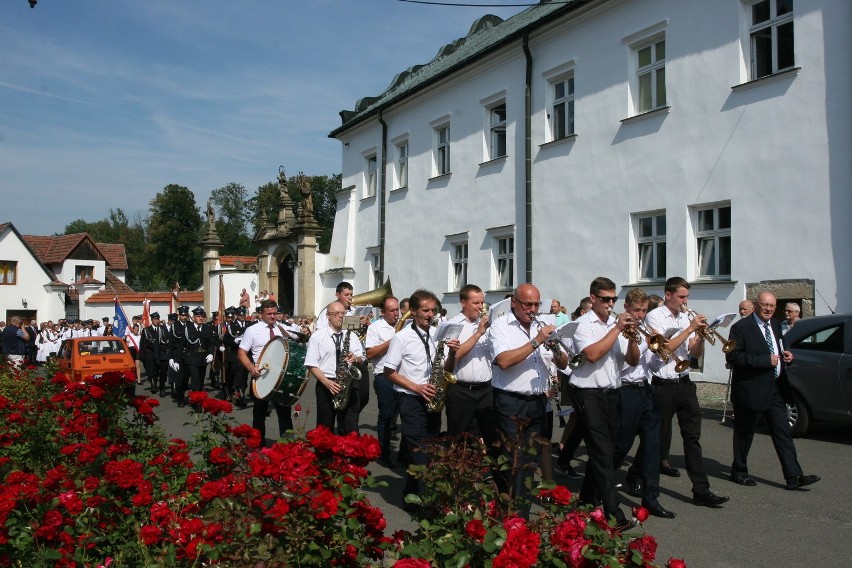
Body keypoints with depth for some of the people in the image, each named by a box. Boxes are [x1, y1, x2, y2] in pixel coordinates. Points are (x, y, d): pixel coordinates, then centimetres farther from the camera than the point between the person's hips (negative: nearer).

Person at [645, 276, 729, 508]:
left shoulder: (686, 318, 12)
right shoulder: (654, 317, -6)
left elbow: (696, 354, 11)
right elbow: (665, 348, -17)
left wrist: (701, 335, -7)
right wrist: (690, 328, -15)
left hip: (684, 384, 5)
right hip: (662, 386, -5)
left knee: (693, 438, 3)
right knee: (658, 437, 6)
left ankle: (701, 491, 4)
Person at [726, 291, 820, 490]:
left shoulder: (775, 325, 11)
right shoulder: (741, 327, -13)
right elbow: (732, 356, -21)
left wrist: (786, 355, 0)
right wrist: (765, 360, -24)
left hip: (776, 389, 7)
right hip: (751, 390, -6)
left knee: (783, 433, 5)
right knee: (744, 434, 7)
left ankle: (793, 476, 7)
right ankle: (738, 472, 22)